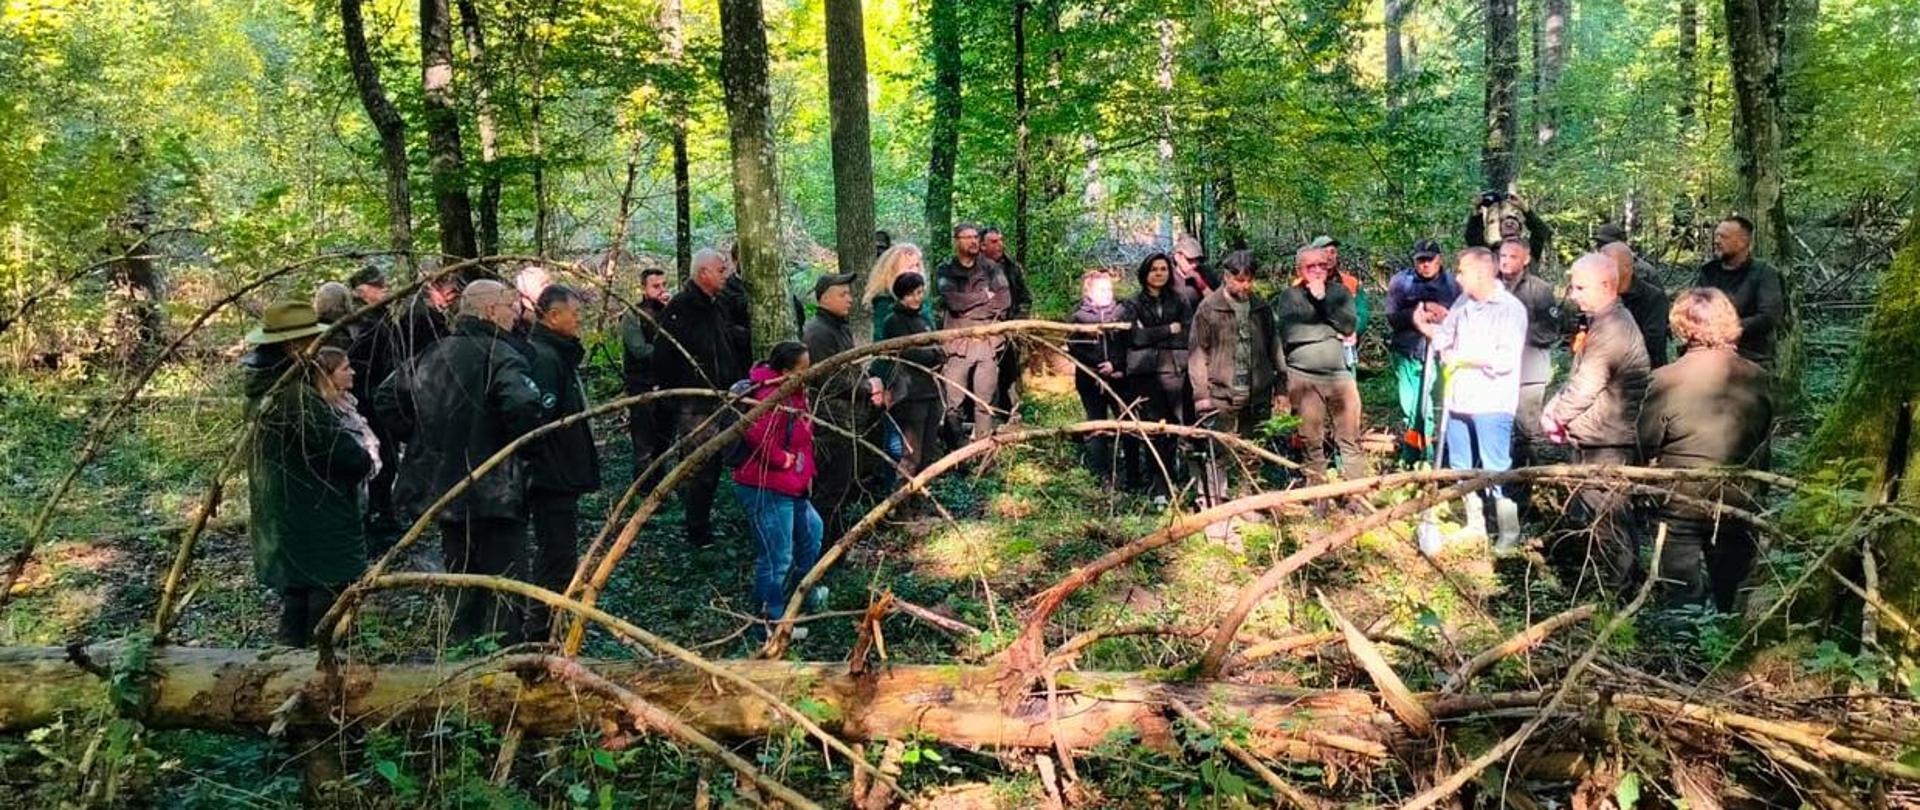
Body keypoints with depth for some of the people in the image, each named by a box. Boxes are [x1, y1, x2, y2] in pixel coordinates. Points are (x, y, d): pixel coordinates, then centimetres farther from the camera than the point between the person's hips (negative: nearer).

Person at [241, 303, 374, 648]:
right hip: (321, 538, -9)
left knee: (294, 628, 19)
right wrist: (365, 459, -1)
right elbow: (356, 460, -21)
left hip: (282, 535, 9)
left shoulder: (264, 391, 7)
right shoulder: (299, 398, -22)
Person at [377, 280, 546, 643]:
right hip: (494, 491, -8)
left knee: (462, 578, 20)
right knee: (504, 585, 0)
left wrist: (421, 436, 16)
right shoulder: (500, 356, -15)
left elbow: (388, 396, 16)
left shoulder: (433, 354, 9)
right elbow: (524, 408, -31)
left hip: (442, 487, 8)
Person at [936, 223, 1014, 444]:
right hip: (957, 343, -2)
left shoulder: (991, 268, 12)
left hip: (988, 342, 2)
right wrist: (986, 296, -2)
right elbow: (954, 301, -11)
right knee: (953, 403, -4)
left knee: (985, 401, 2)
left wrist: (969, 306, -6)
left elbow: (1005, 300, -2)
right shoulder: (945, 271, 6)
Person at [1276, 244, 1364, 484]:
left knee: (1350, 438, 2)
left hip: (1340, 375, 2)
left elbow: (1349, 325, -4)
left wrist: (1322, 299, -8)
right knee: (1312, 441, 3)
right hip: (1304, 377, -2)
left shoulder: (1340, 291, 10)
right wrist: (1333, 331, -6)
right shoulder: (1290, 295, 2)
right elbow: (1289, 334, -12)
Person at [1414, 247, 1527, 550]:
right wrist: (1427, 328, 1)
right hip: (1459, 399, 8)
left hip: (1492, 403, -8)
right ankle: (1475, 526, 29)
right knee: (1462, 468, 16)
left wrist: (1463, 358, -19)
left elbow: (1507, 359, -20)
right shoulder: (1463, 303, 10)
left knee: (1496, 470, -3)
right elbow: (1446, 334, 21)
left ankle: (1509, 534, 9)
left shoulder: (1511, 308, -12)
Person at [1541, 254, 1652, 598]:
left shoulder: (1612, 329, -21)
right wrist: (1556, 409, 3)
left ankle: (1618, 589, 8)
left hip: (1607, 443, -10)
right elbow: (1578, 377, 16)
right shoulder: (1602, 322, 14)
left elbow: (1584, 387, -21)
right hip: (1592, 438, 10)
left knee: (1604, 516, -2)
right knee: (1591, 508, 22)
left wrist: (1555, 416, -6)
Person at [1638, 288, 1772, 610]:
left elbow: (1647, 444, -6)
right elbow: (1764, 442, 8)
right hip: (1739, 504, 4)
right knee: (1732, 607, 17)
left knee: (1682, 606, 6)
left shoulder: (1665, 380, -15)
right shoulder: (1757, 378, -3)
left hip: (1681, 502, -4)